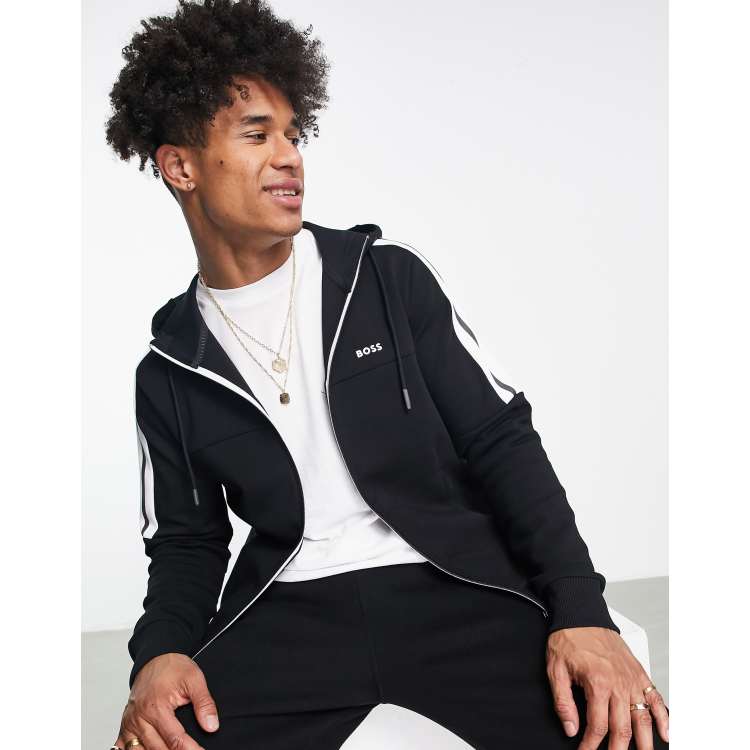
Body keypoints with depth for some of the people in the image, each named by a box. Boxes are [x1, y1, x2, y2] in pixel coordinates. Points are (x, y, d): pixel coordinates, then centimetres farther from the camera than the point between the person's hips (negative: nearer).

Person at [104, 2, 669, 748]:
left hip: (454, 586, 0)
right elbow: (187, 541, 15)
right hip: (291, 612, 1)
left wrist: (581, 610, -11)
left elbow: (501, 441, 3)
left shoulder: (390, 276, 5)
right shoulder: (169, 370, 9)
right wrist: (161, 651, -9)